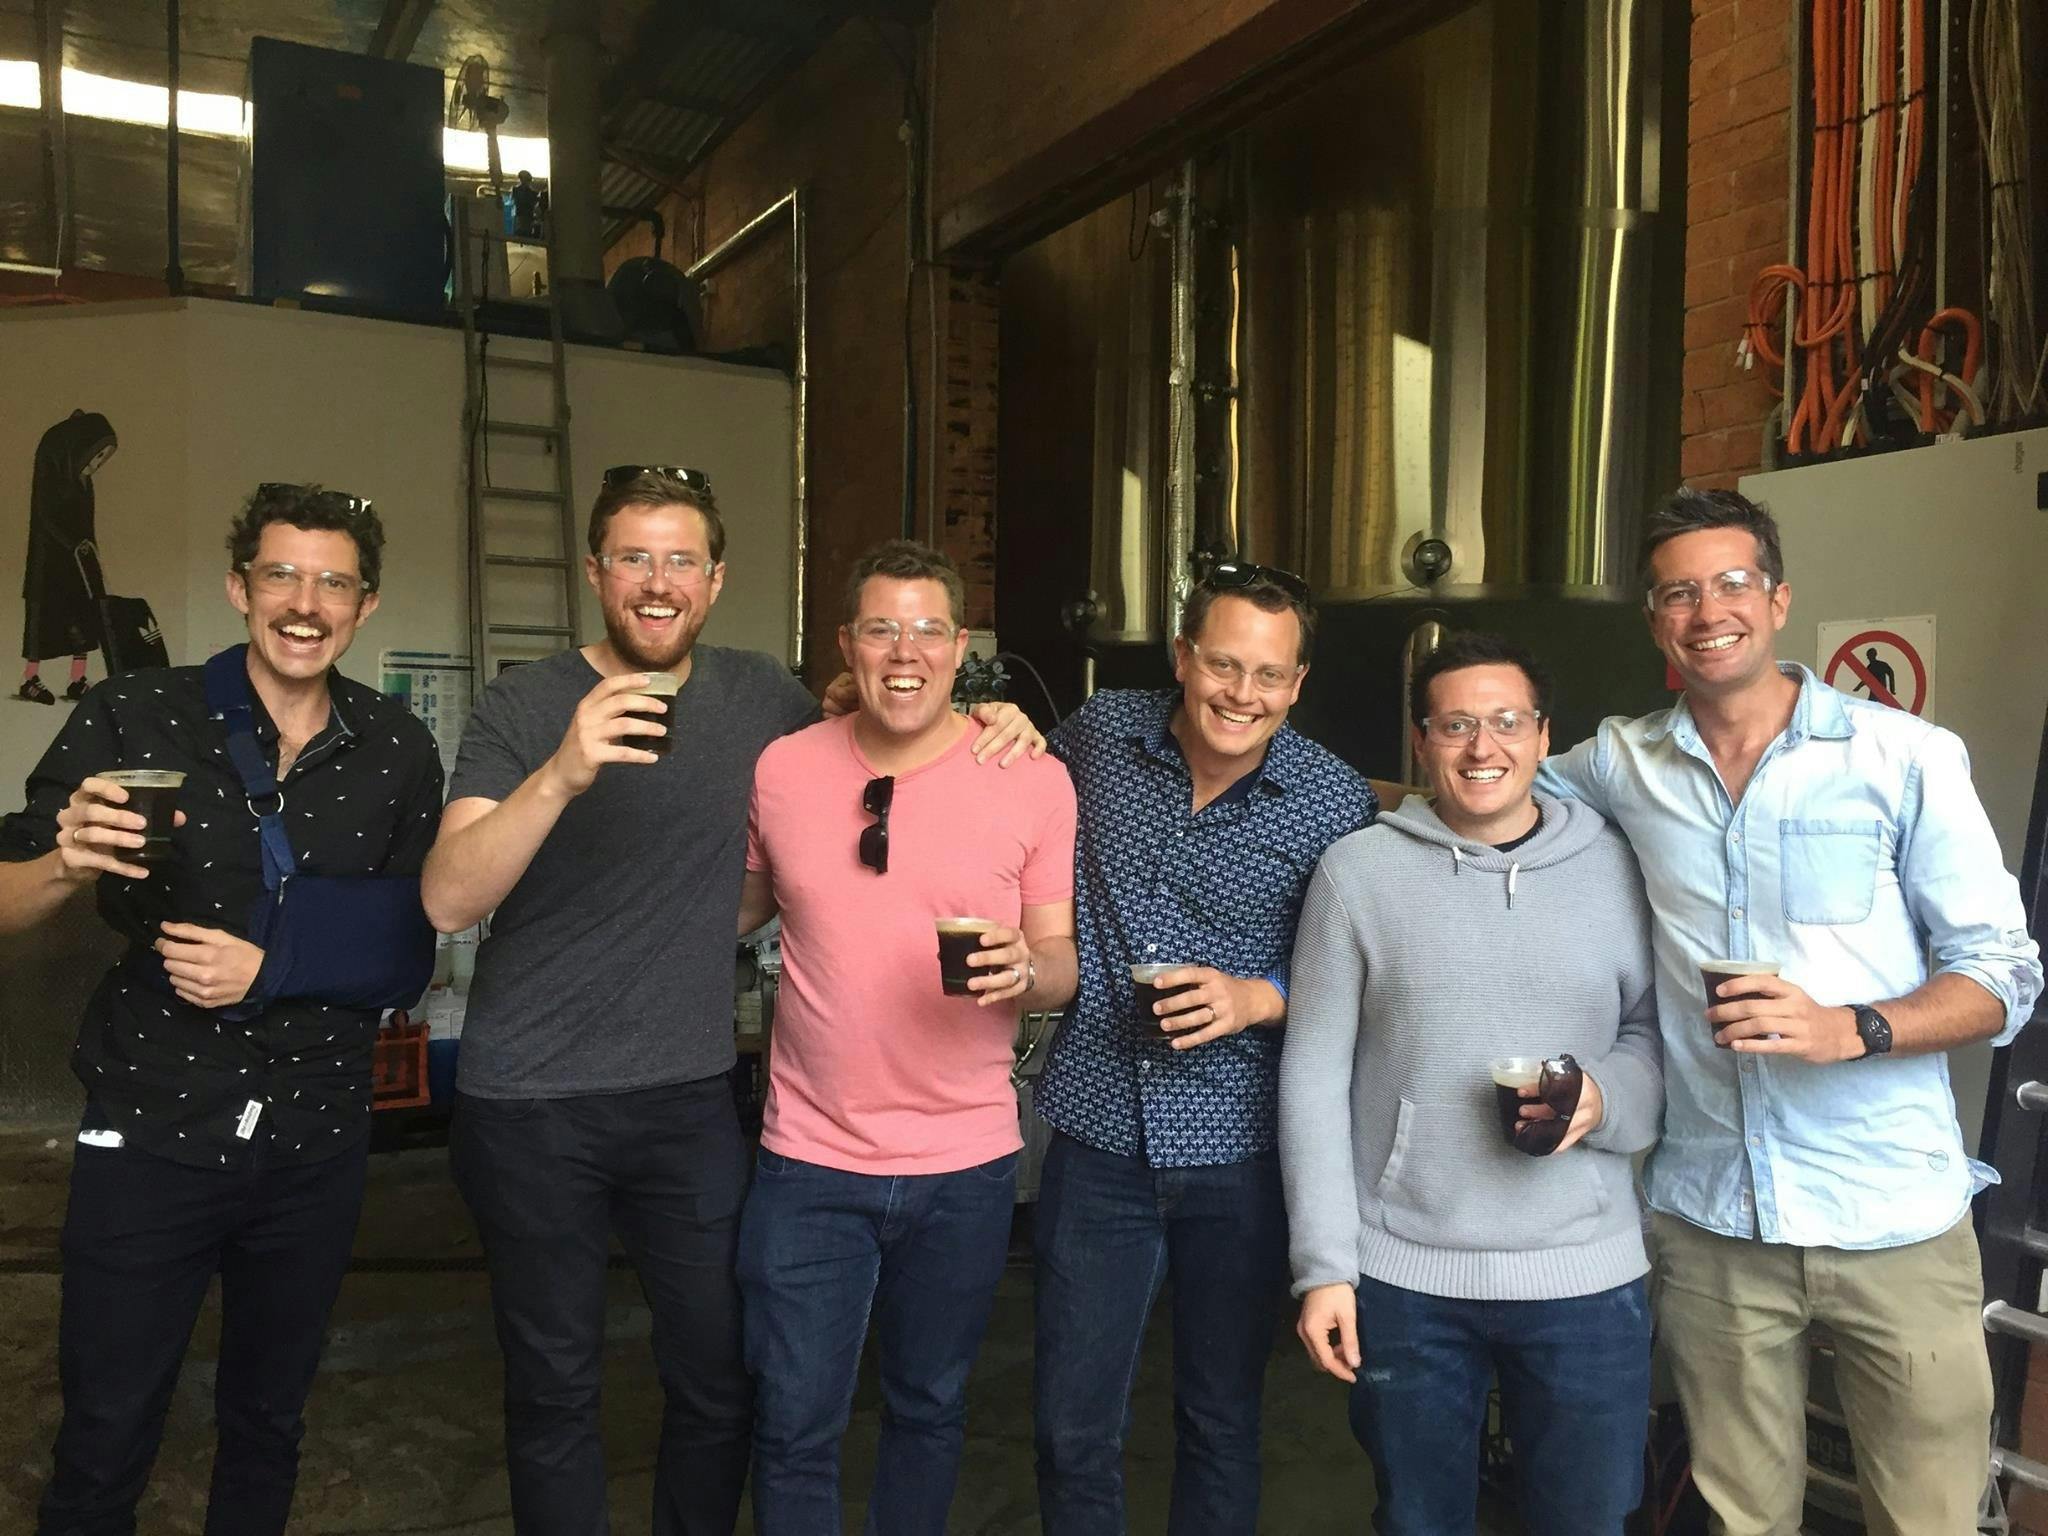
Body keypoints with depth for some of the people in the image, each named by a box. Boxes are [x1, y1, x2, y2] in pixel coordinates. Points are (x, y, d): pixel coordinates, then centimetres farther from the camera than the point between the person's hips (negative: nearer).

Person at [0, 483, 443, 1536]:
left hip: (315, 1141, 2)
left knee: (267, 1427, 19)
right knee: (103, 1447, 8)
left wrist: (270, 968, -14)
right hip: (150, 1132, -2)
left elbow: (408, 954, 2)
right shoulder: (131, 717, -7)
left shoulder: (397, 751, -1)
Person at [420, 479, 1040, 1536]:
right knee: (553, 1395, 12)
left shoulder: (761, 696, 2)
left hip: (689, 1098, 2)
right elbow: (447, 901, -17)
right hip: (529, 1104, -2)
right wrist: (561, 774, -33)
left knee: (721, 1386, 11)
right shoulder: (525, 705, -6)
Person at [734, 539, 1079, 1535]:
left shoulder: (1034, 779, -7)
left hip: (966, 1165, 0)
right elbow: (738, 909, 14)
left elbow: (1061, 964, -3)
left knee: (929, 1410, 20)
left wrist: (1024, 970, -24)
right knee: (794, 1430, 9)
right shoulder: (780, 769, -3)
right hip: (809, 1162, 0)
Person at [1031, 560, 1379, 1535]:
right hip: (1098, 1133, 1)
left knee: (1221, 1420, 18)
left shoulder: (1337, 806, -9)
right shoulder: (1096, 736, -2)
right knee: (1072, 1426, 11)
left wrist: (1260, 1000, -19)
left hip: (1241, 1157, -1)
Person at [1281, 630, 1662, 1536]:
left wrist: (1605, 1098, -16)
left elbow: (1666, 1037, 6)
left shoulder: (1619, 868, 1)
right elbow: (1314, 1077, -3)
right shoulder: (1358, 870, -4)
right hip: (1401, 1275, -1)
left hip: (1585, 1277, 1)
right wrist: (1324, 1265, -6)